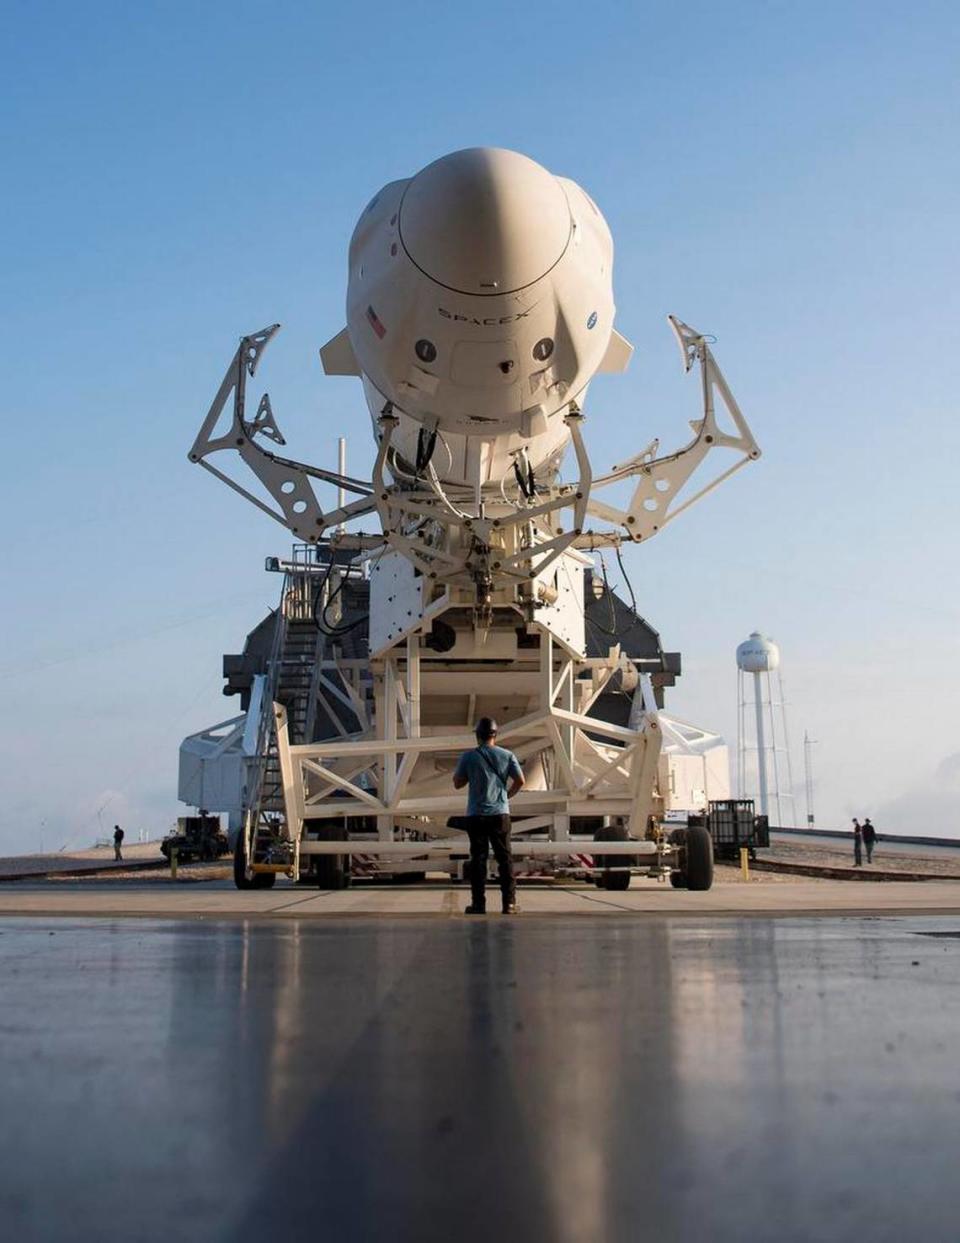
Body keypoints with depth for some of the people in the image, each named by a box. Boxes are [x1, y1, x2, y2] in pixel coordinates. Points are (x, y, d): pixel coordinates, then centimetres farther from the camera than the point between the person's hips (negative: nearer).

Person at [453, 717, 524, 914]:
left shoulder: (468, 757, -3)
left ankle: (478, 904, 4)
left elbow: (457, 784, 2)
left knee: (478, 858, 4)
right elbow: (520, 781, 0)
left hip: (476, 815, -1)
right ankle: (509, 903, 5)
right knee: (504, 858, 7)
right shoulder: (507, 755, 1)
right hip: (500, 813, 1)